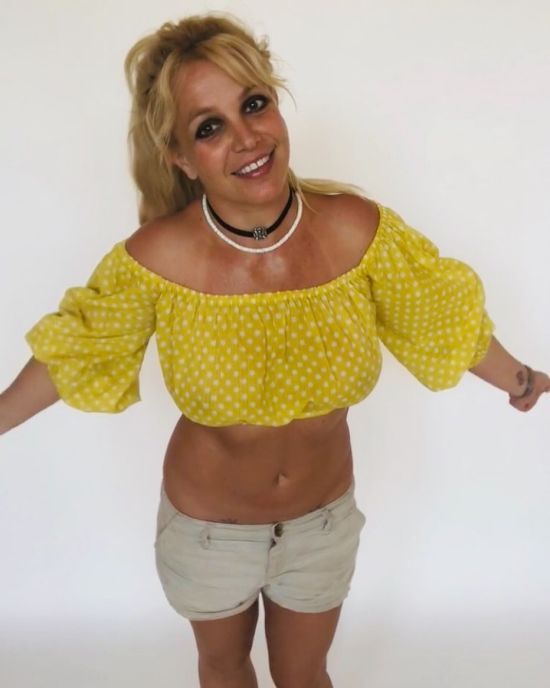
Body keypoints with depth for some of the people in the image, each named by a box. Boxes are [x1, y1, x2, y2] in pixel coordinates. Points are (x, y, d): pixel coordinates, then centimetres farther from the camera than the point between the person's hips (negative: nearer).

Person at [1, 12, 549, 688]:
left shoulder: (357, 228, -23)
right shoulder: (156, 259, -27)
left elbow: (443, 318, -6)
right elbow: (75, 351, -8)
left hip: (324, 517, 1)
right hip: (206, 524, 0)